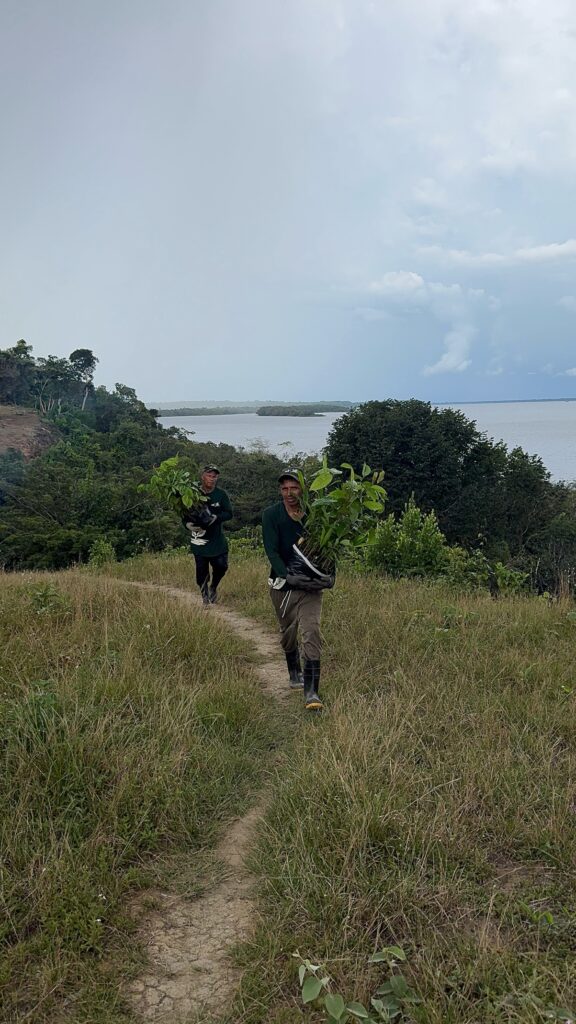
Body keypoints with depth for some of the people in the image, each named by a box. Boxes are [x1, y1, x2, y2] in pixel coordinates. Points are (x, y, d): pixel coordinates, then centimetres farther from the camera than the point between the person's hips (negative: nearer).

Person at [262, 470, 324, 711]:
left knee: (311, 633, -11)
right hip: (282, 584, 1)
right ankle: (294, 671, 44)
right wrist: (287, 575, -30)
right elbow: (272, 551, -15)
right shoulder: (271, 515, -6)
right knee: (288, 633, 16)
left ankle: (311, 692, -10)